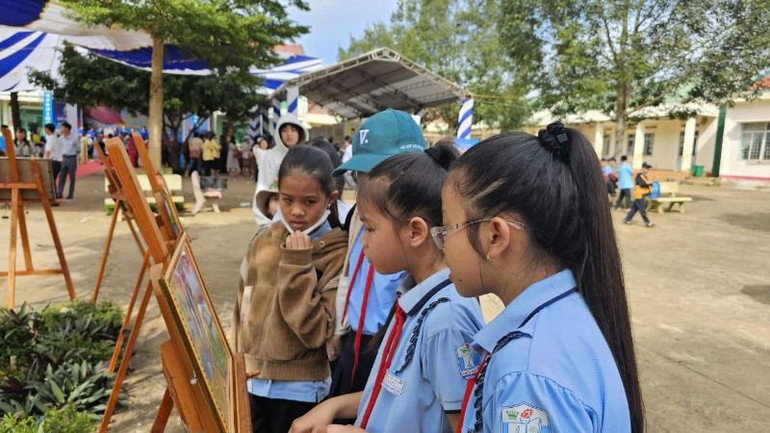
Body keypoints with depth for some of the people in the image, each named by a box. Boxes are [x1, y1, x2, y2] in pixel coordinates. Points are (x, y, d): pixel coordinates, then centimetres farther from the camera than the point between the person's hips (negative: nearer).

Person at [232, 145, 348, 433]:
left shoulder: (339, 253, -16)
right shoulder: (265, 240, -2)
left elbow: (317, 331, -20)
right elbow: (243, 306, 9)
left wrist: (297, 266, -24)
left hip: (298, 390, -4)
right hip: (250, 381, 5)